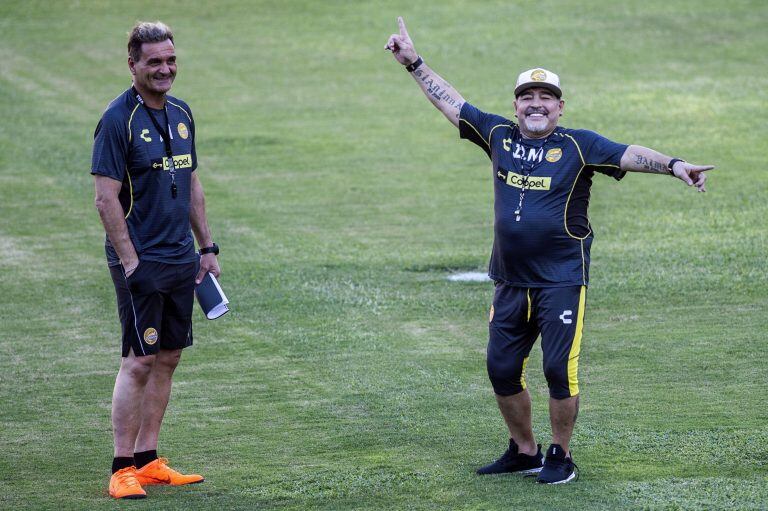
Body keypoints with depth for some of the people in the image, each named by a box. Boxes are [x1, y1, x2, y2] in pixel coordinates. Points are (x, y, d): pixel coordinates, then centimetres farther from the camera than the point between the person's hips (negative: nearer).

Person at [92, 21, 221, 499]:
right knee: (140, 360, -8)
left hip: (180, 259, 7)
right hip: (141, 260, -7)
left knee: (168, 358, 9)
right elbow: (106, 197, -14)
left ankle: (149, 460, 16)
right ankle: (123, 469, -4)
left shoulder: (181, 113, 11)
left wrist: (207, 247, 17)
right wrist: (130, 262, -17)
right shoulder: (119, 119, -12)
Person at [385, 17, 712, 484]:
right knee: (502, 370, 9)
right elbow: (450, 101, 15)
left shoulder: (578, 145, -6)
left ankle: (561, 457, 9)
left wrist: (673, 165, -34)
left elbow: (629, 155, -18)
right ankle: (524, 452, 26)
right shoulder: (499, 135, 7)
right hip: (511, 283, 5)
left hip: (561, 282, -5)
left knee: (560, 369, -7)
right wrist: (414, 63, 17)